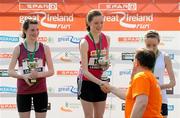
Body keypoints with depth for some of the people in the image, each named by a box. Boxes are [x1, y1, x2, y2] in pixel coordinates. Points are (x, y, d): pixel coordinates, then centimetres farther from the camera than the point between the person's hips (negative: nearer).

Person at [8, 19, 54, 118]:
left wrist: (38, 74, -18)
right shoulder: (18, 49, -2)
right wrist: (24, 76, -21)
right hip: (23, 91, -1)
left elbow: (51, 71, 1)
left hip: (41, 91, 1)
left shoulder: (44, 48, 1)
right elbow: (10, 71, -3)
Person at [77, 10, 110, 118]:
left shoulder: (106, 39, -1)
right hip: (87, 82, -5)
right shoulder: (85, 42, -19)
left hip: (101, 82, 5)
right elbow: (84, 70, -22)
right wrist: (100, 82, -33)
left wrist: (106, 64, -9)